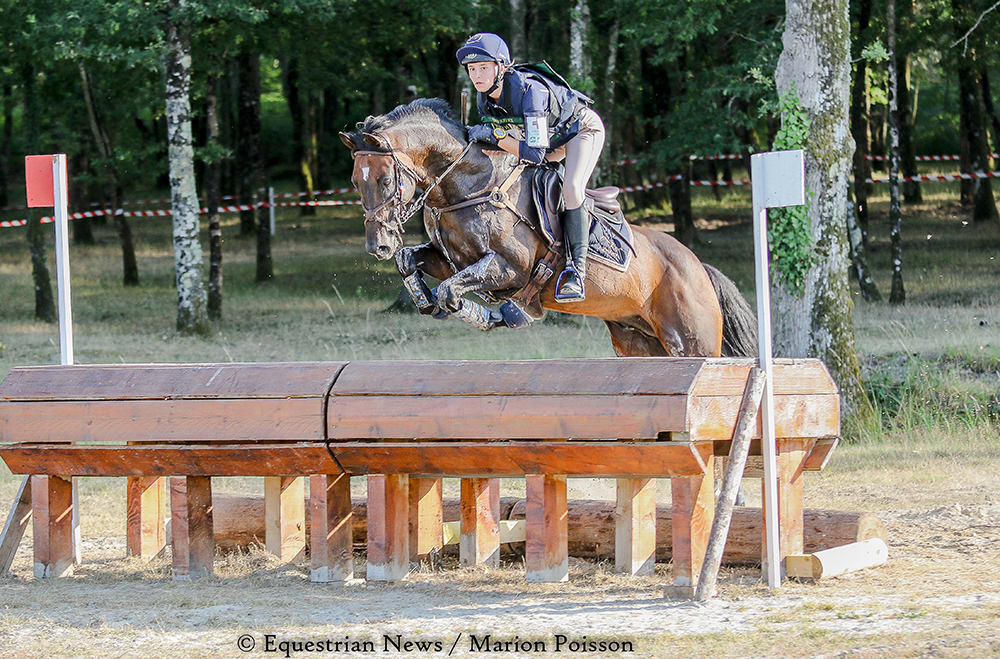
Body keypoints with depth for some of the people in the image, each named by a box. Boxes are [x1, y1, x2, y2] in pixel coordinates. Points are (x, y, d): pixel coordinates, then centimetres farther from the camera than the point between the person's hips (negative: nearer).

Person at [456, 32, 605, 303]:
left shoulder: (529, 90, -39)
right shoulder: (484, 98, -16)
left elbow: (536, 153, -41)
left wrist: (495, 135, -42)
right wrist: (478, 136, -16)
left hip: (582, 128, -8)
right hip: (549, 137, 8)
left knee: (570, 188, -28)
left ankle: (576, 268, -25)